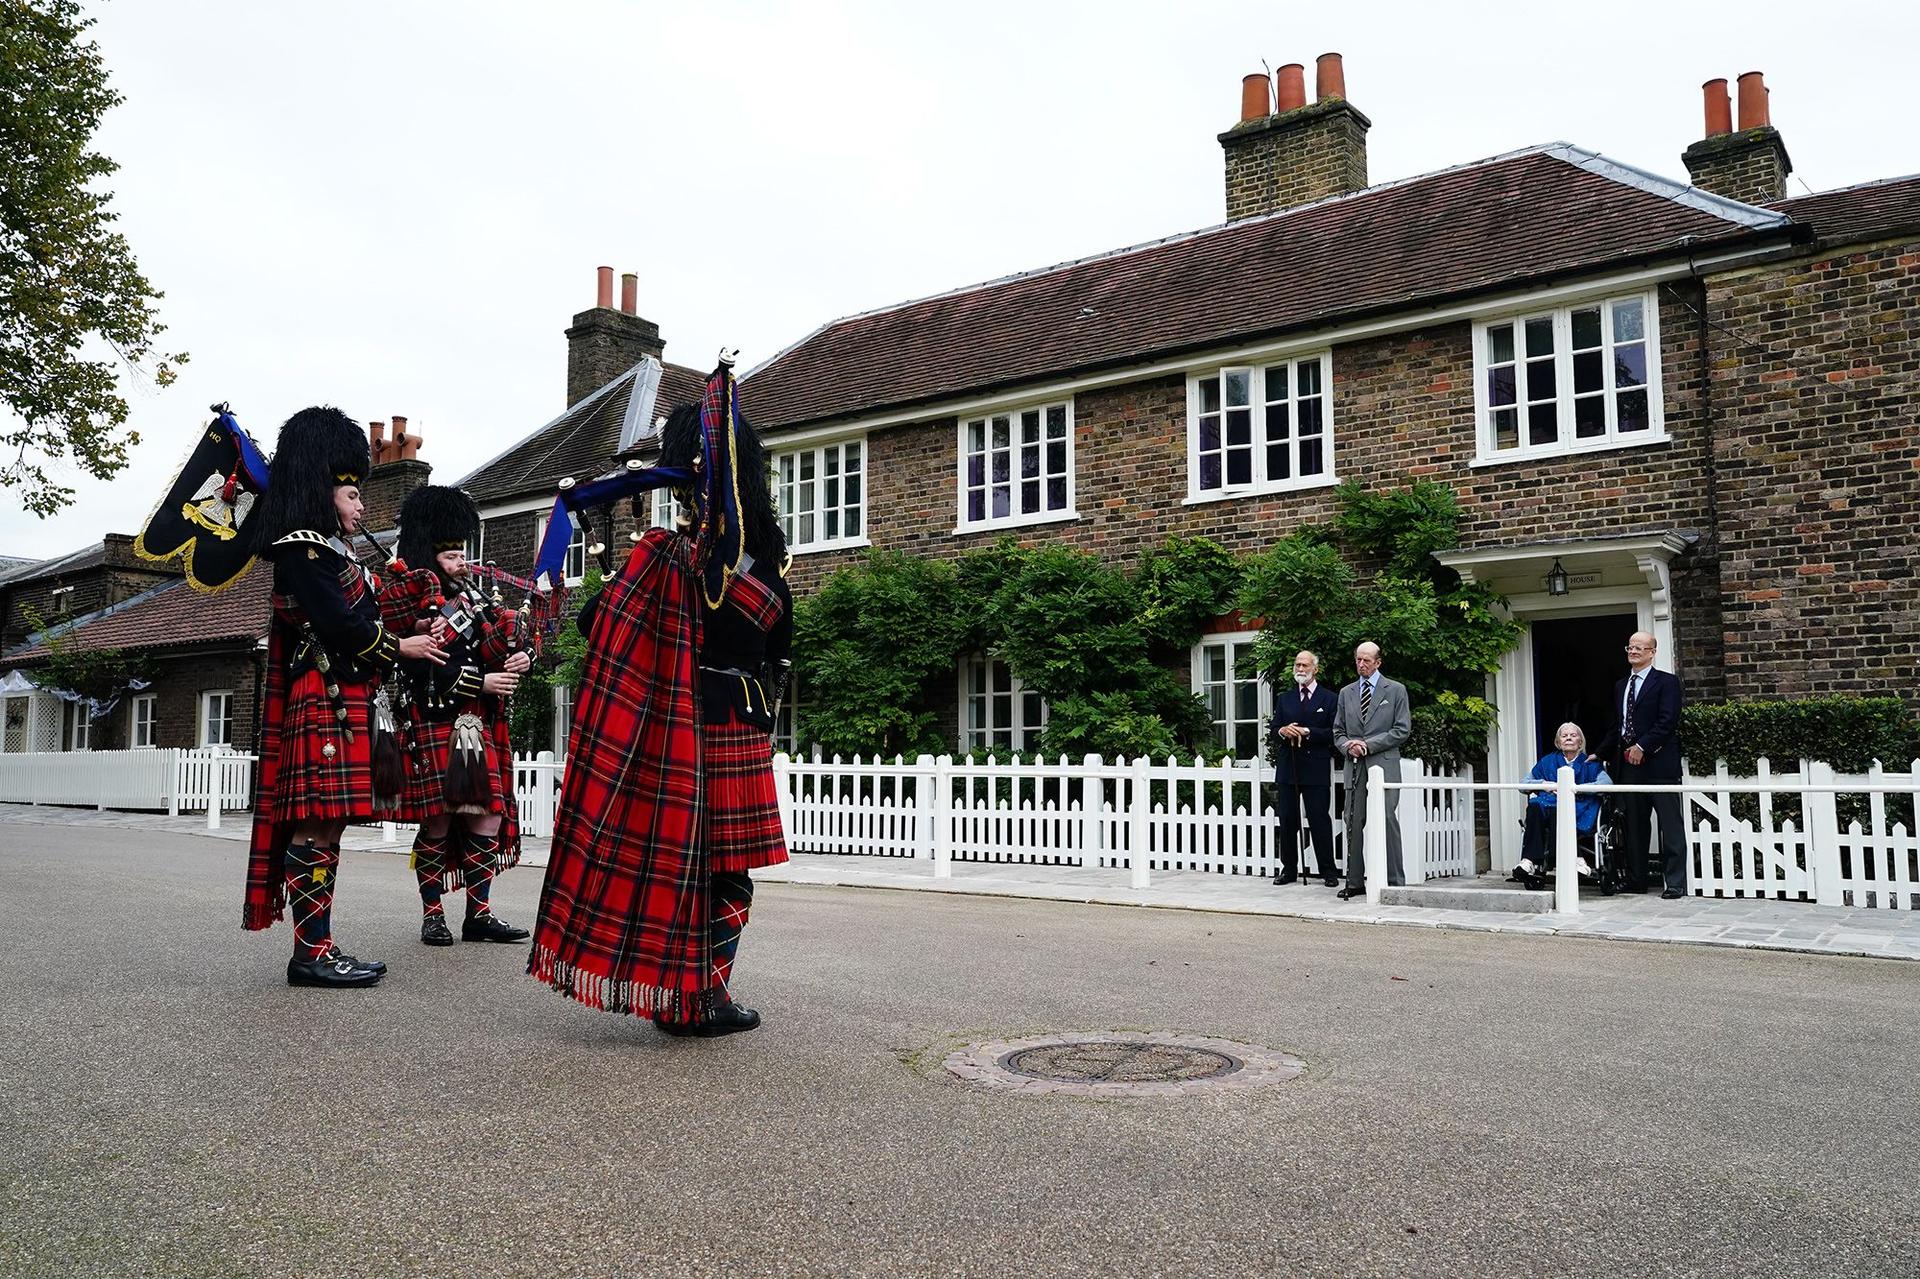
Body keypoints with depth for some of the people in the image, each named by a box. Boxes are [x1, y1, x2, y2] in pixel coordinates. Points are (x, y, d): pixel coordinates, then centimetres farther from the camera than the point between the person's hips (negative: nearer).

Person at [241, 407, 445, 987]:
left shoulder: (325, 552, 23)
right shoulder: (304, 549, -8)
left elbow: (362, 613, 21)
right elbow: (338, 624, -18)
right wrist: (402, 647, -8)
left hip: (343, 704, 10)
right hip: (326, 704, -10)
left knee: (324, 828, 9)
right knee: (318, 827, -9)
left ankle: (319, 948, 12)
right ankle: (312, 954, -7)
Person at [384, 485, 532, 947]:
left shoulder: (471, 598, 16)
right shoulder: (409, 600, -4)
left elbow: (494, 652, 16)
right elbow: (423, 670, -14)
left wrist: (516, 660, -7)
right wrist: (482, 683, -17)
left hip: (478, 731, 6)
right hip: (434, 730, -6)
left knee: (488, 821, 3)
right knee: (437, 825, -2)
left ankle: (479, 914, 10)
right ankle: (433, 915, 9)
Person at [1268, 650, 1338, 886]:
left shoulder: (1329, 699, 5)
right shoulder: (1284, 699, 16)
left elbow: (1333, 733, -4)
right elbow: (1273, 732, 11)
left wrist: (1306, 732, -15)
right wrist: (1283, 731, -11)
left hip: (1316, 769, -4)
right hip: (1287, 768, 4)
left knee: (1320, 820, -3)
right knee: (1287, 820, 5)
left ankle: (1328, 871, 4)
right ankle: (1289, 869, 13)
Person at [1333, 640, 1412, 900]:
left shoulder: (1395, 690, 6)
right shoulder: (1346, 693, 17)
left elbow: (1403, 730, -1)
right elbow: (1338, 731, 19)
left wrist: (1369, 744, -9)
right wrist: (1347, 746, -4)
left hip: (1383, 765, -4)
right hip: (1355, 767, 4)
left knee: (1387, 821, -9)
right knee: (1353, 824, 1)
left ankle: (1394, 882, -2)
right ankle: (1355, 882, 6)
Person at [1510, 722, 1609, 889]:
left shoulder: (1589, 763, 16)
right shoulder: (1548, 761, 24)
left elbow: (1606, 783, -4)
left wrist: (1576, 788, -12)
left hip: (1579, 813, -2)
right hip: (1550, 804, 2)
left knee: (1557, 812, -39)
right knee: (1534, 808, -35)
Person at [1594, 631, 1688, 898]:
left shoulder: (1667, 682, -1)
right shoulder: (1620, 686, 19)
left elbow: (1667, 721, -12)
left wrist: (1642, 746, -16)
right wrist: (1600, 754, 19)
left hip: (1658, 764, -7)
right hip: (1628, 764, 7)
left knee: (1671, 825, -4)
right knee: (1634, 825, 11)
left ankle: (1675, 883, -3)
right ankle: (1635, 880, 18)